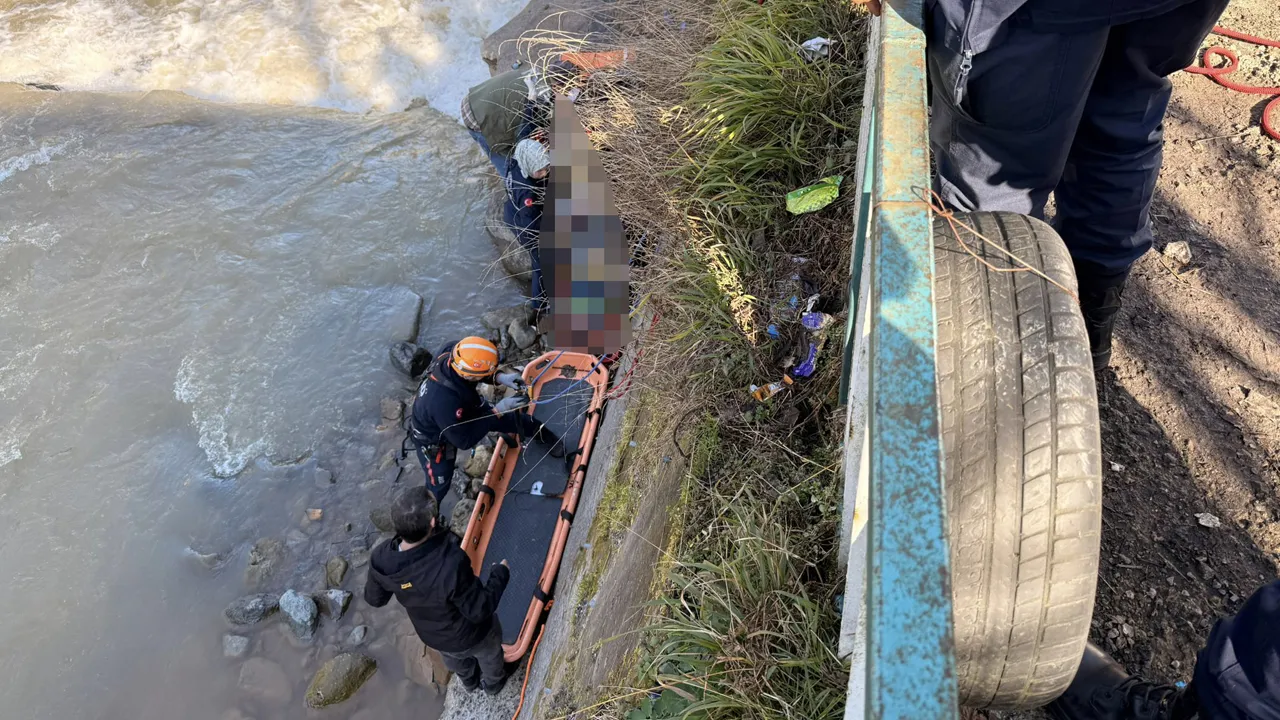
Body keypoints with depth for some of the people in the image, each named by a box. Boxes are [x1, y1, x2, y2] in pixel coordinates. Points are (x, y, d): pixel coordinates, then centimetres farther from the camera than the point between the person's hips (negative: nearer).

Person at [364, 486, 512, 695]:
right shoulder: (451, 564, -47)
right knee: (489, 656, 34)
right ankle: (493, 684, 64)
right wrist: (500, 574, -17)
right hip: (472, 635, -4)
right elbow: (480, 611, -31)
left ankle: (470, 682, 70)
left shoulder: (381, 559, -31)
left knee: (458, 664, 39)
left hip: (433, 637, 4)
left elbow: (374, 599, -9)